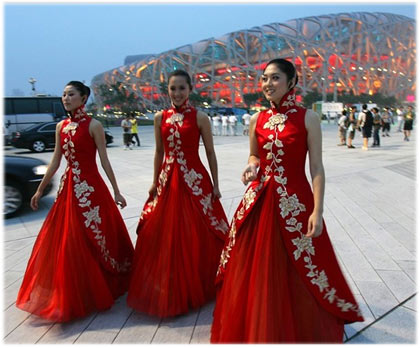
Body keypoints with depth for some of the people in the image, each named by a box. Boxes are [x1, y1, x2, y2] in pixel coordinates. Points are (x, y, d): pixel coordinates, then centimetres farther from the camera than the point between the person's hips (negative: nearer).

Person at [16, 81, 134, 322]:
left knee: (93, 240, 1)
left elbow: (105, 160, -8)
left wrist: (116, 191, -9)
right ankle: (72, 294, 32)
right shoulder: (61, 126, 10)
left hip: (91, 187, -6)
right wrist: (40, 190, 14)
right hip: (69, 187, 6)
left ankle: (96, 291, 20)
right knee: (65, 242, 12)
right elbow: (55, 162, 13)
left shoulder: (93, 125, -7)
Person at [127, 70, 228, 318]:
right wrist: (155, 181, 11)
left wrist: (215, 185, -3)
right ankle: (168, 290, 29)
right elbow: (159, 153, 12)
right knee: (162, 235, 8)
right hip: (167, 180, 4)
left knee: (195, 235, 3)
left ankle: (196, 288, 25)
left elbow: (210, 153, -1)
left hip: (194, 180, -4)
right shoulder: (160, 118, 7)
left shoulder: (200, 117, -3)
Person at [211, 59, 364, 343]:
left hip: (295, 202, -4)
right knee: (253, 273, 12)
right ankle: (256, 330, 36)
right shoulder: (257, 120, 7)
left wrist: (318, 211, -14)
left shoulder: (308, 118, -5)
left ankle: (299, 331, 35)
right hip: (259, 202, 4)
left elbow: (317, 168, -7)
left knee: (297, 276, 8)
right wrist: (252, 167, -5)